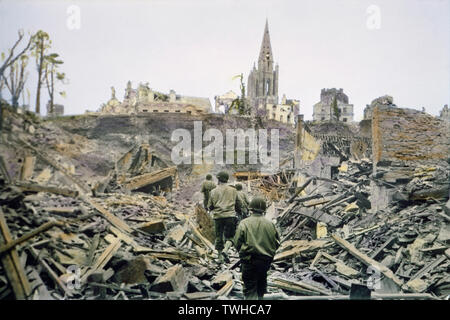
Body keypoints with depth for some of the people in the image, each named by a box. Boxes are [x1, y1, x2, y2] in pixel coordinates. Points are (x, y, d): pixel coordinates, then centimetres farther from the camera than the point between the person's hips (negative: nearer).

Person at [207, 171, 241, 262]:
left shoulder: (214, 191, 1)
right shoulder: (233, 190, 4)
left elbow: (210, 206, 5)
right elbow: (238, 205, 9)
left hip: (218, 217, 1)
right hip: (230, 216, 0)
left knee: (219, 237, 12)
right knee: (230, 236, 6)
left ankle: (220, 256, 17)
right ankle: (225, 250, -18)